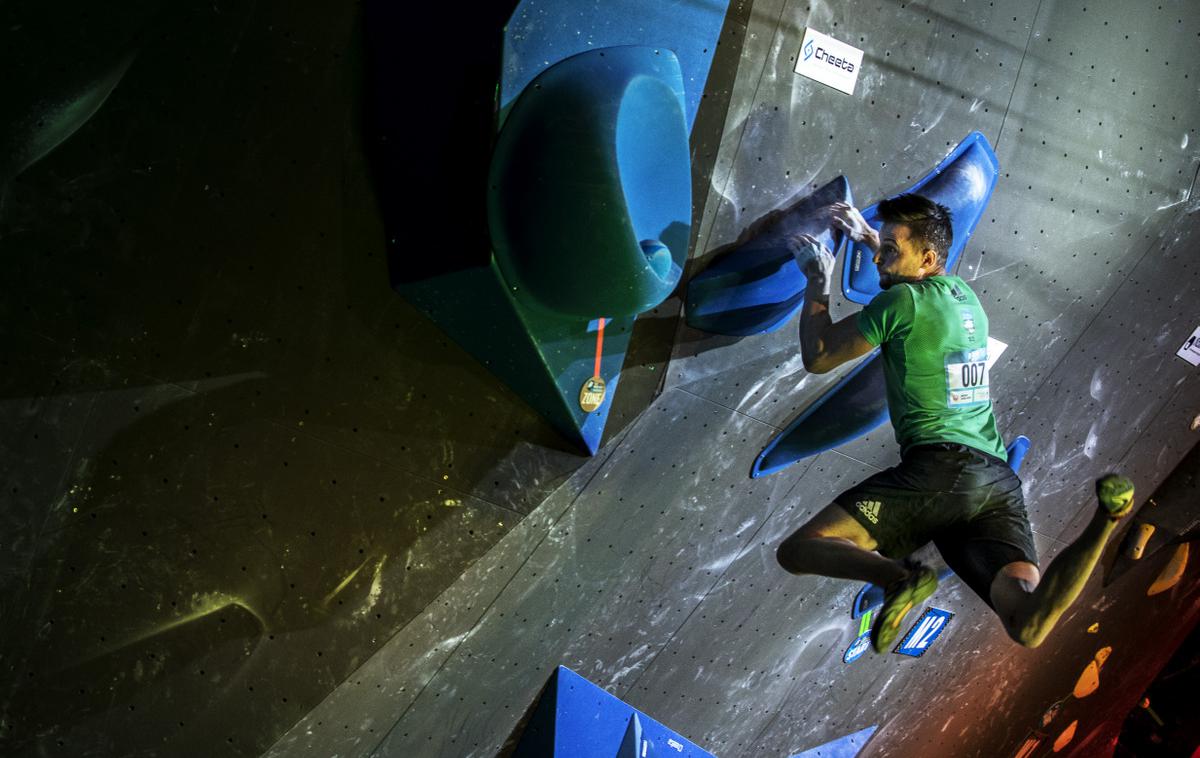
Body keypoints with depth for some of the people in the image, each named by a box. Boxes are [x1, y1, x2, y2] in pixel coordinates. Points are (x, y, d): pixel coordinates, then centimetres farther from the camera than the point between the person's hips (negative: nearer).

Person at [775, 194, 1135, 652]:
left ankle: (899, 576, -30)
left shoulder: (901, 300, -1)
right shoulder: (965, 295, 21)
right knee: (1028, 627, -9)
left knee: (796, 550, -6)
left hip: (939, 469, -7)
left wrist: (818, 281, 19)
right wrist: (868, 235, 48)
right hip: (1000, 479, 7)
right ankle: (1105, 517, -27)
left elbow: (817, 358, 8)